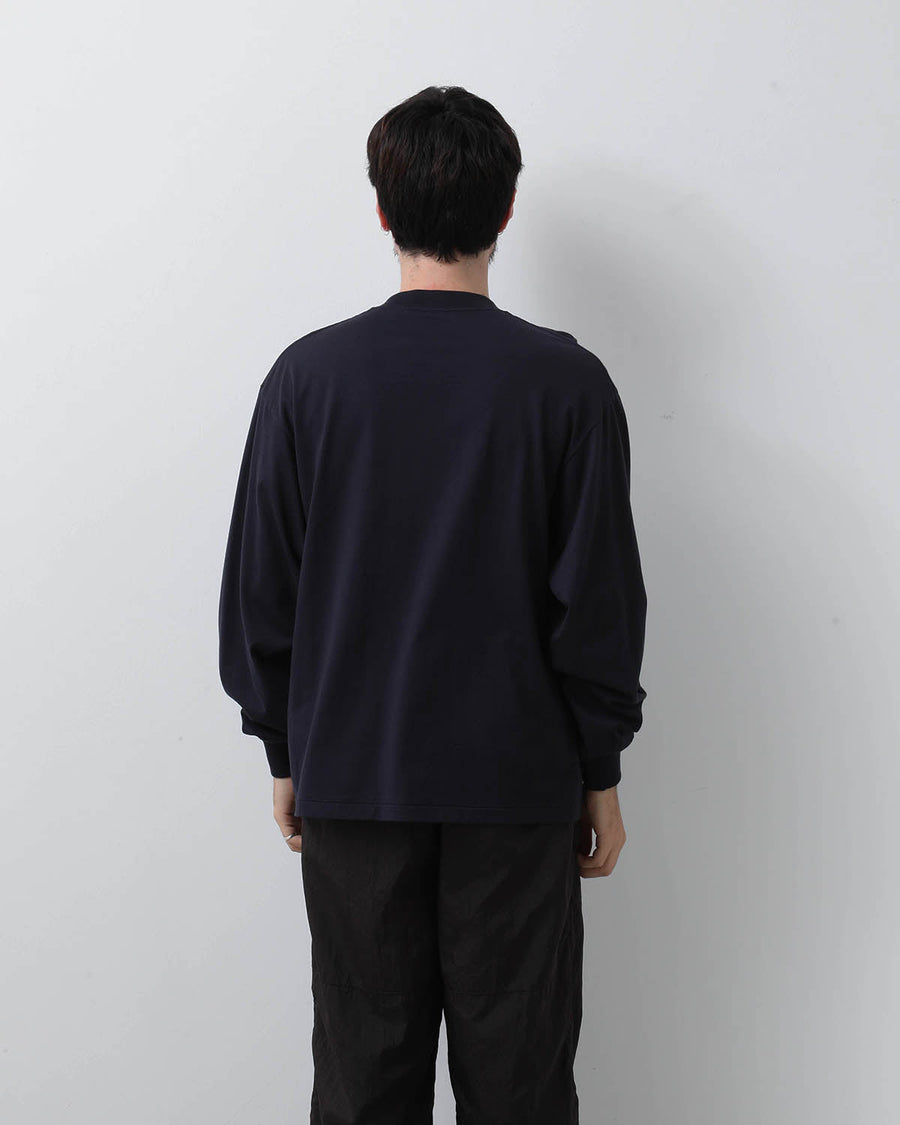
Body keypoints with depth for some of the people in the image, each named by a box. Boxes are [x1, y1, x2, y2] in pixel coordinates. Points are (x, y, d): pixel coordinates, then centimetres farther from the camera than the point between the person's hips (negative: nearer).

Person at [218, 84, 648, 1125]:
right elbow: (601, 600, -5)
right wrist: (601, 773, 6)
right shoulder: (566, 381, -7)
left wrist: (284, 754, 12)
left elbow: (260, 591, 0)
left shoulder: (309, 374, -4)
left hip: (351, 777, 1)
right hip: (520, 781, -1)